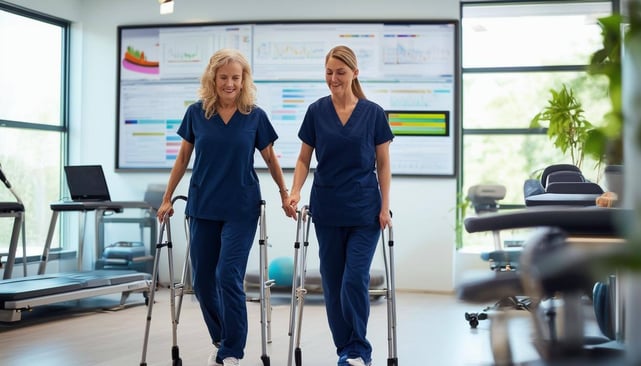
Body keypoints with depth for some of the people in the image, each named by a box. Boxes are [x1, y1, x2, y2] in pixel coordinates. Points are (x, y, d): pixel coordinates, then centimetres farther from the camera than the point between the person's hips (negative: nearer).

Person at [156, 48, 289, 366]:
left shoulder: (255, 116, -4)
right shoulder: (196, 113, 0)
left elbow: (269, 158, 8)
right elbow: (183, 158, 8)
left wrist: (285, 193, 14)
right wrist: (167, 199, 9)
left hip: (241, 209, -3)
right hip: (202, 207, 3)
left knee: (228, 276, -11)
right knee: (202, 280, 7)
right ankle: (221, 339, 28)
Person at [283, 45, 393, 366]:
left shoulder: (373, 113, -3)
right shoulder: (316, 111, 1)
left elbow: (383, 164, 1)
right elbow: (304, 158, 5)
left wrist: (385, 206, -5)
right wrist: (295, 192, -10)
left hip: (365, 210, -2)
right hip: (327, 210, 2)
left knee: (355, 280, -9)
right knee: (333, 282, 6)